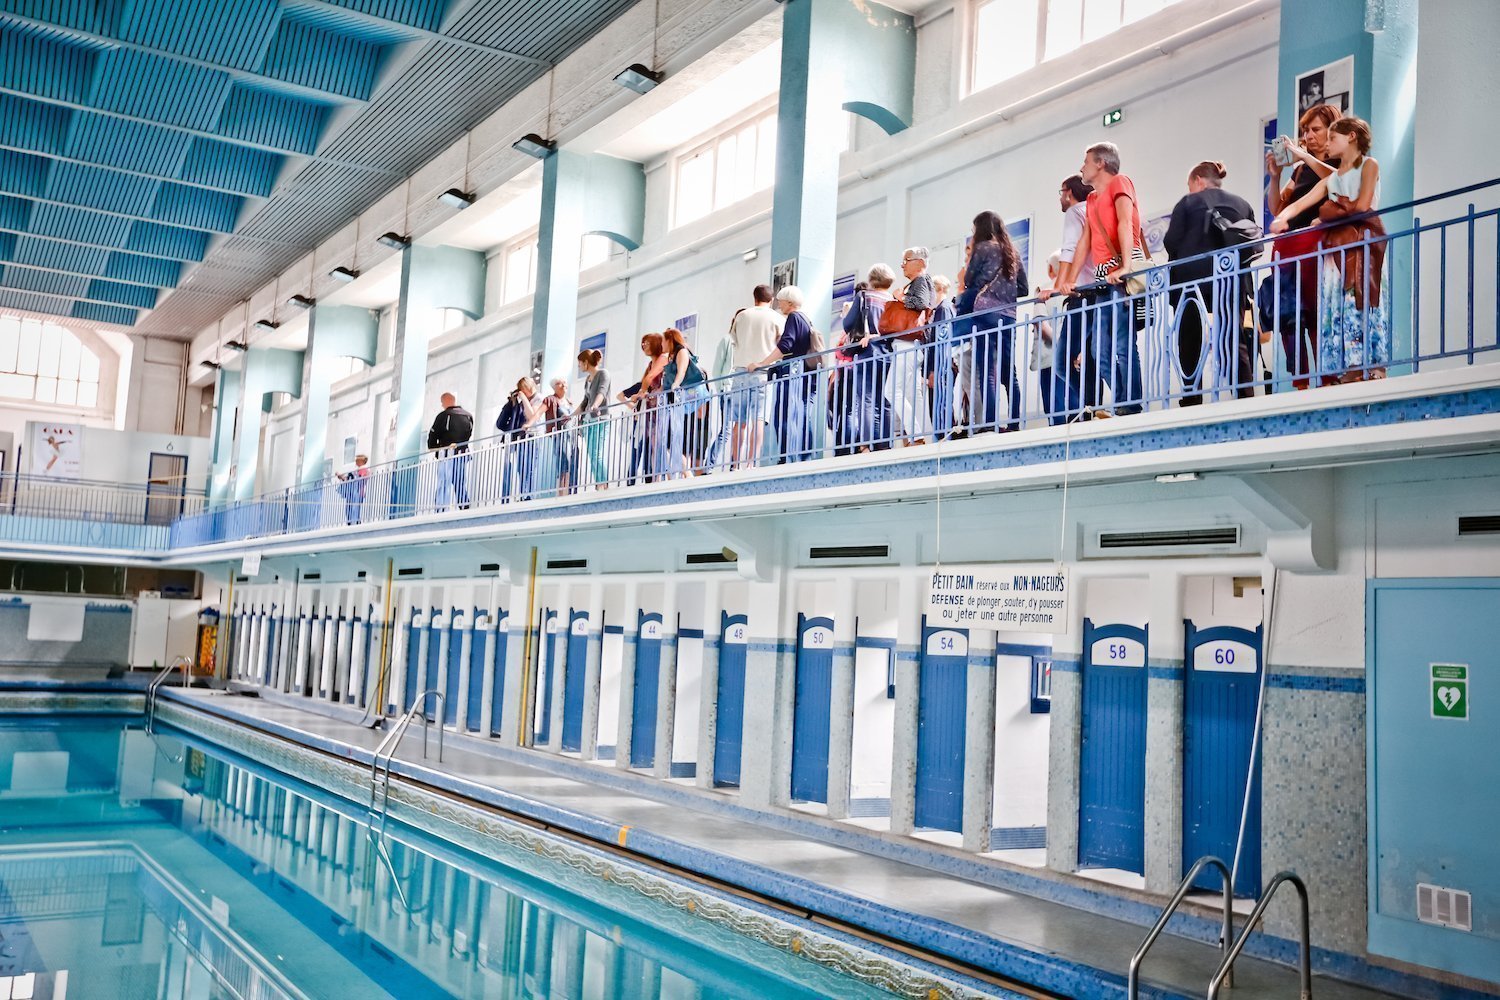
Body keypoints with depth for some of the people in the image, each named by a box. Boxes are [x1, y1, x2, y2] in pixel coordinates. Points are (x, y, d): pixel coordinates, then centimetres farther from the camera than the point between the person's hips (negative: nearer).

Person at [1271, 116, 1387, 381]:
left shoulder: (1368, 165, 6)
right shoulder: (1330, 179, 22)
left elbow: (1363, 205, -8)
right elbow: (1299, 204, 10)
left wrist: (1330, 212, 6)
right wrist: (1282, 219, -10)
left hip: (1364, 242, -6)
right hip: (1337, 248, 6)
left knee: (1360, 305, -14)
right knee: (1338, 308, -4)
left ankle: (1370, 369, -15)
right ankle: (1349, 371, -7)